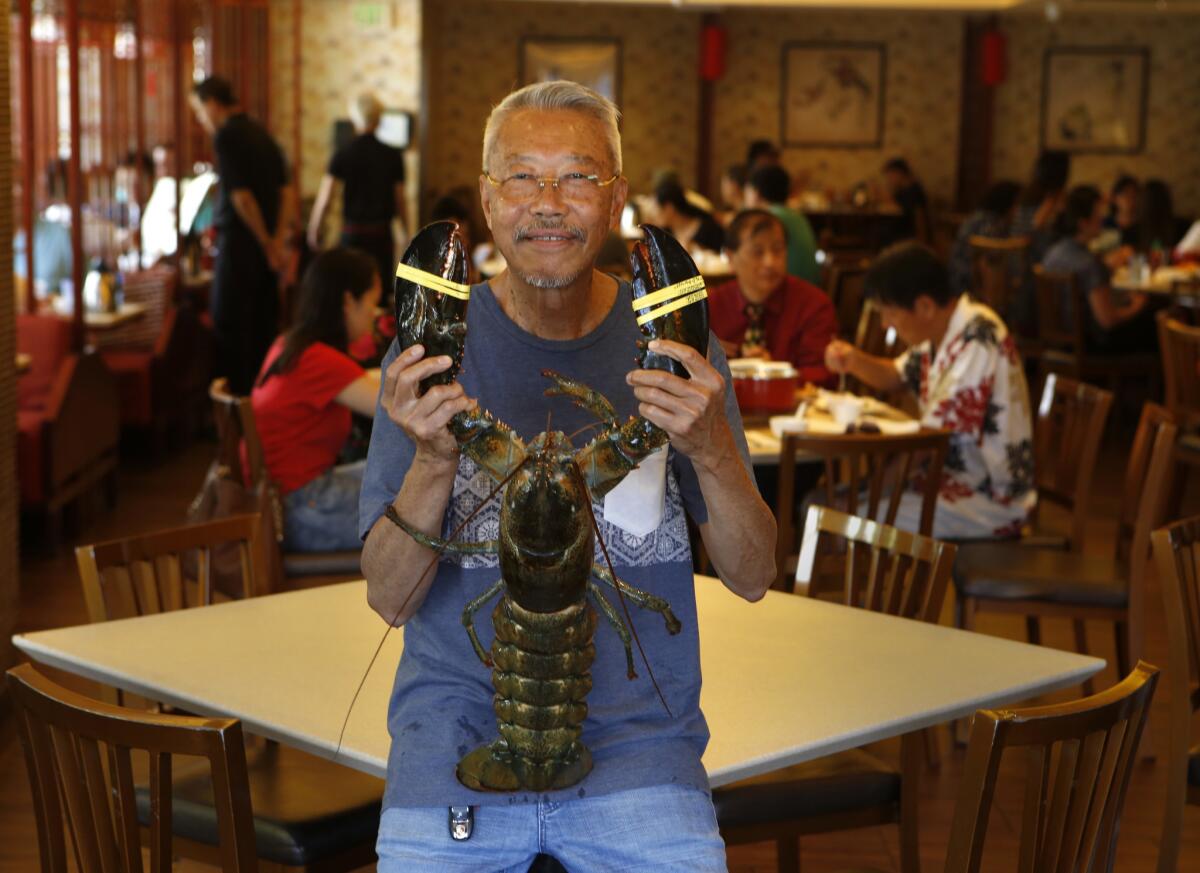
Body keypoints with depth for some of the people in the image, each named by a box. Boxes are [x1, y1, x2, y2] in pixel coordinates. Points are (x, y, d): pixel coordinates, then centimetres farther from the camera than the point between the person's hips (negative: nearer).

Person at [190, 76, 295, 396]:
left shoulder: (226, 137, -12)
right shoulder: (261, 134, 13)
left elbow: (241, 196, -18)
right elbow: (287, 192, 9)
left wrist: (268, 244, -11)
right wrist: (278, 240, 1)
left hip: (239, 241, -8)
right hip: (267, 244, 8)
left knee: (230, 325, -1)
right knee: (264, 324, 13)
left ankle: (238, 394, 0)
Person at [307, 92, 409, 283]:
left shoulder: (343, 154, -5)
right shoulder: (393, 155, -2)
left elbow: (324, 200, -8)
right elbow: (400, 200, 1)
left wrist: (313, 231, 5)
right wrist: (406, 233, 14)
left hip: (352, 231, -1)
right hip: (382, 232, 1)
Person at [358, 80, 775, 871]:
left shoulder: (672, 342, 1)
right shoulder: (434, 346, -1)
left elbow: (753, 579, -2)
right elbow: (391, 600, -5)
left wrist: (711, 449, -20)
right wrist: (434, 462, -23)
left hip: (636, 730, 0)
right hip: (459, 722, 0)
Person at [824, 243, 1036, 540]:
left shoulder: (978, 339, -22)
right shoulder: (940, 332, 6)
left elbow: (933, 432, -23)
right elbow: (898, 376, 25)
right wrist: (855, 361, 4)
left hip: (988, 501, -9)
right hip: (949, 478, 9)